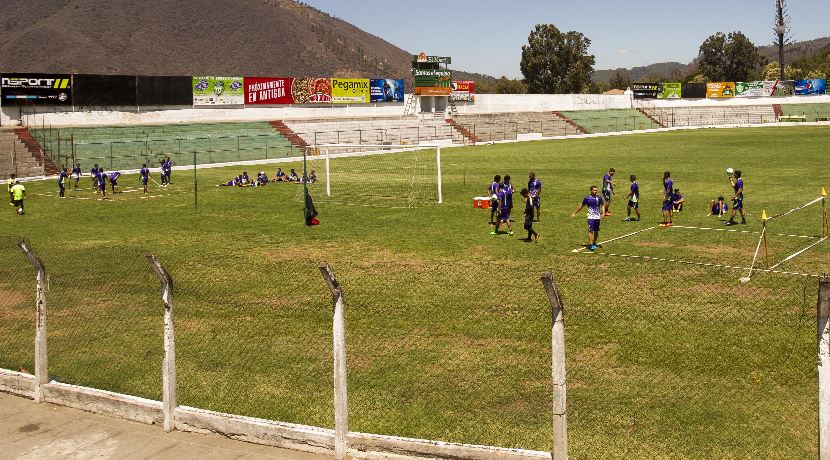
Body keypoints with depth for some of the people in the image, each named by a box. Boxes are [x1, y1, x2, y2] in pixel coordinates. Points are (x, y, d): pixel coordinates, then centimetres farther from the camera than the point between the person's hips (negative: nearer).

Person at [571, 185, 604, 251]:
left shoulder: (599, 197, 5)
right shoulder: (587, 198, -4)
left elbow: (602, 205, 11)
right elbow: (581, 206, 7)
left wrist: (603, 213, -7)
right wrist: (575, 213, 11)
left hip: (598, 217, 4)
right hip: (591, 217, -4)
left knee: (596, 231, 12)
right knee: (590, 231, -12)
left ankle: (594, 243, 27)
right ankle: (590, 245, -16)